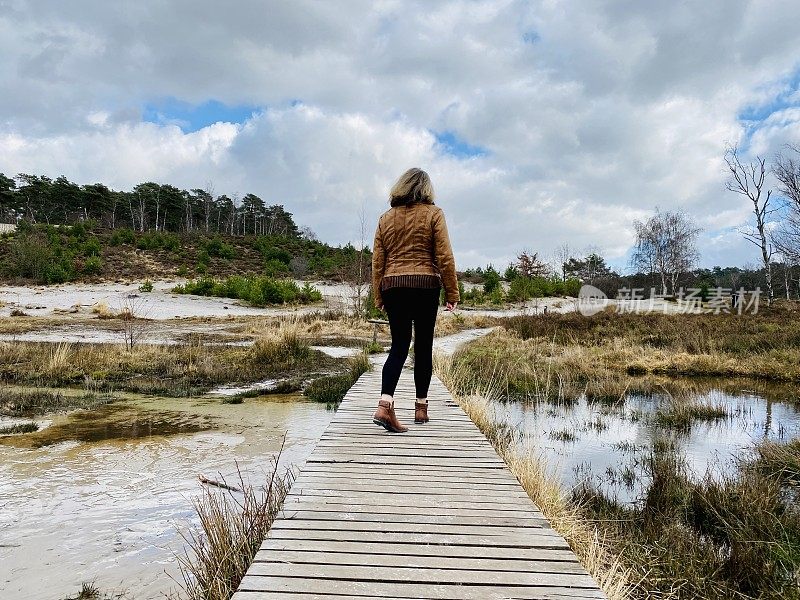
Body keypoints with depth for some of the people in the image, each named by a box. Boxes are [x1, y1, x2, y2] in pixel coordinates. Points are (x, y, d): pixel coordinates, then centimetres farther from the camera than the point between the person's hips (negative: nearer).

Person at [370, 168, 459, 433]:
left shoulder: (386, 218, 11)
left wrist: (378, 296, 15)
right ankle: (421, 407, 16)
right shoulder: (433, 214, 1)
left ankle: (384, 404, -12)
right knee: (423, 347, 8)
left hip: (392, 286, 3)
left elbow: (377, 261, 9)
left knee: (399, 345, 6)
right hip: (425, 285, -3)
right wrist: (452, 292, 2)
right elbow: (444, 257, -4)